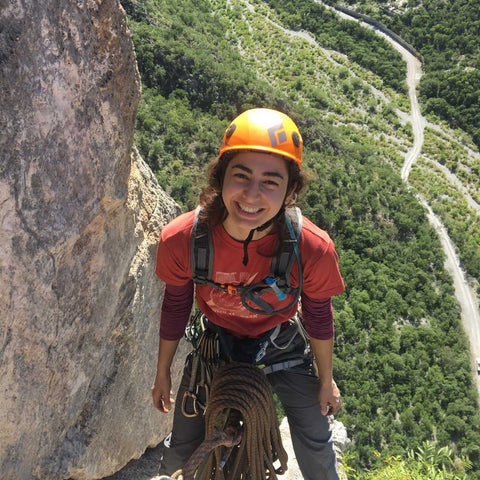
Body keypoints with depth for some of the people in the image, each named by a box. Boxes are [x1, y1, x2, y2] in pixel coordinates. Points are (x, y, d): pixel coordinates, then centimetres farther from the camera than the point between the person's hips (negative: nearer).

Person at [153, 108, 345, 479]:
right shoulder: (181, 240, -31)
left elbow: (319, 316, -12)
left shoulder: (314, 250, -33)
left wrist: (326, 381, 3)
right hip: (217, 341, 1)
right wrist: (163, 374, 4)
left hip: (282, 345, 0)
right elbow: (175, 308, -10)